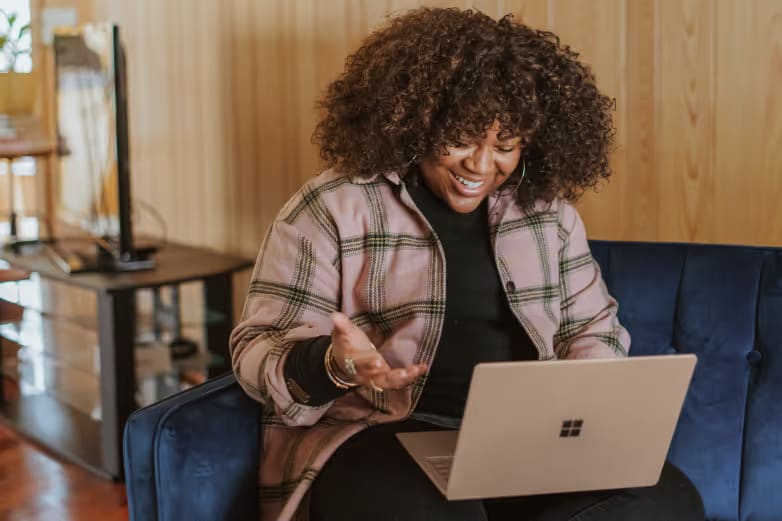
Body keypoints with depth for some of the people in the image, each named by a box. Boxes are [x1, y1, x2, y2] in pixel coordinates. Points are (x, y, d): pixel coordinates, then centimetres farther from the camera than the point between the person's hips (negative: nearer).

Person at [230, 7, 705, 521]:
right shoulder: (331, 209, -3)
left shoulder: (547, 208, 11)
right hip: (380, 434, -6)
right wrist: (332, 364, -27)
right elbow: (259, 351, -4)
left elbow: (592, 325, 19)